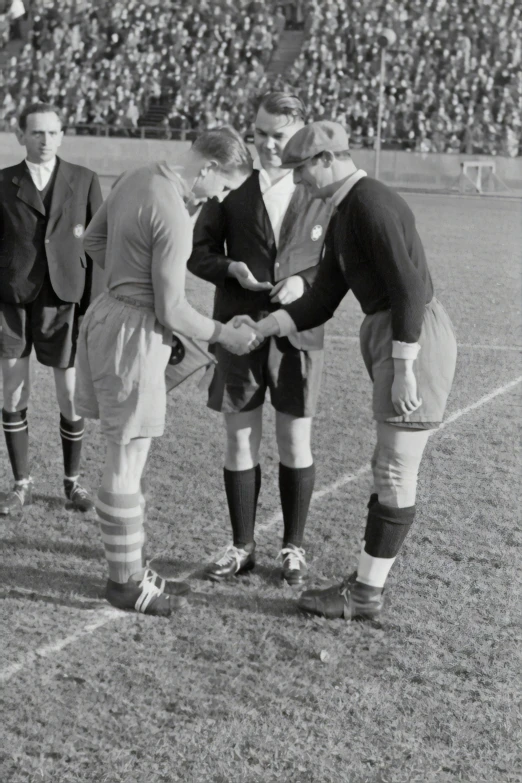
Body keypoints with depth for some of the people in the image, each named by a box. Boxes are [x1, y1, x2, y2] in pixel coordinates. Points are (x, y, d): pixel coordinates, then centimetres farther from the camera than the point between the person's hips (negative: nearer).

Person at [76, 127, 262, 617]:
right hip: (134, 333, -10)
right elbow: (171, 310, -19)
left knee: (125, 459, 15)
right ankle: (126, 582, 13)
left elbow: (93, 239, 19)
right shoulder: (173, 217, -21)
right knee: (127, 462, 1)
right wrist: (223, 335, -5)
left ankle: (129, 569, 26)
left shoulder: (135, 179, 7)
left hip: (109, 314, 10)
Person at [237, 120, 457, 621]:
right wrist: (260, 328, 5)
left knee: (395, 472, -2)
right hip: (384, 333, 10)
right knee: (389, 468, 15)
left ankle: (366, 595, 7)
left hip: (414, 336, -10)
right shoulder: (341, 217, 15)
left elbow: (409, 287, -22)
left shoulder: (371, 203, -16)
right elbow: (322, 300, 15)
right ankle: (368, 579, 25)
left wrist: (403, 368, -23)